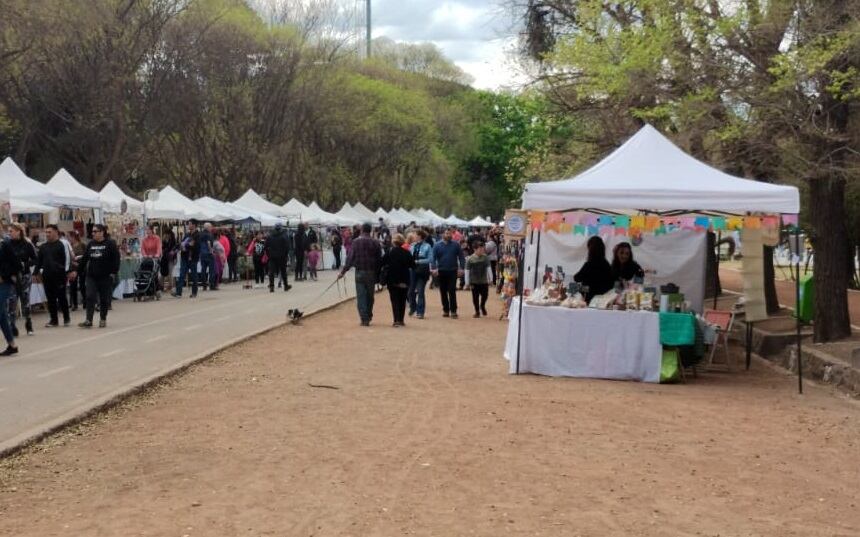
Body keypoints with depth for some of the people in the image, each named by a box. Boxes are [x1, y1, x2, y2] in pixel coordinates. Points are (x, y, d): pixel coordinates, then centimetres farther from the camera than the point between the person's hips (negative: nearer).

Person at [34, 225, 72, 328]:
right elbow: (38, 261, 18)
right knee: (50, 298, 6)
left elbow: (67, 258, -9)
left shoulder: (62, 245, -4)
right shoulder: (43, 246, 14)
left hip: (59, 276, -5)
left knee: (62, 297, 0)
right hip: (47, 276, 5)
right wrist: (37, 272, 13)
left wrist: (68, 272, -15)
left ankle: (66, 318, 12)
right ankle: (54, 320, 12)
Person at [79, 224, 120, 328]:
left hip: (105, 277, -4)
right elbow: (84, 259, 13)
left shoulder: (110, 244, -6)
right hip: (92, 276, 4)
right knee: (90, 297, -7)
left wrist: (114, 272, -14)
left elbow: (116, 259, -9)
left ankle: (103, 319, 17)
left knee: (104, 299, 5)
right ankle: (88, 320, -11)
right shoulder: (91, 244, 10)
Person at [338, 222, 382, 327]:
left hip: (360, 272, -2)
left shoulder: (356, 242, -5)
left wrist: (343, 271, -1)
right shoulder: (376, 243, 0)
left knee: (361, 296, 1)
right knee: (370, 295, 15)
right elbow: (379, 259, 2)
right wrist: (378, 274, 11)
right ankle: (369, 316, 22)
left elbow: (350, 258, -7)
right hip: (372, 272, 2)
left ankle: (364, 319, -5)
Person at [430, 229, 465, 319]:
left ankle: (453, 311, -7)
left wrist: (461, 268, -8)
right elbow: (433, 258, -4)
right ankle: (445, 310, 19)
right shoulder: (437, 245, 2)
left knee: (452, 291, -8)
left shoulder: (456, 244, 2)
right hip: (441, 272, 2)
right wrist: (434, 268, -18)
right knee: (443, 292, 8)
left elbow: (461, 257, 3)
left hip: (452, 271, -2)